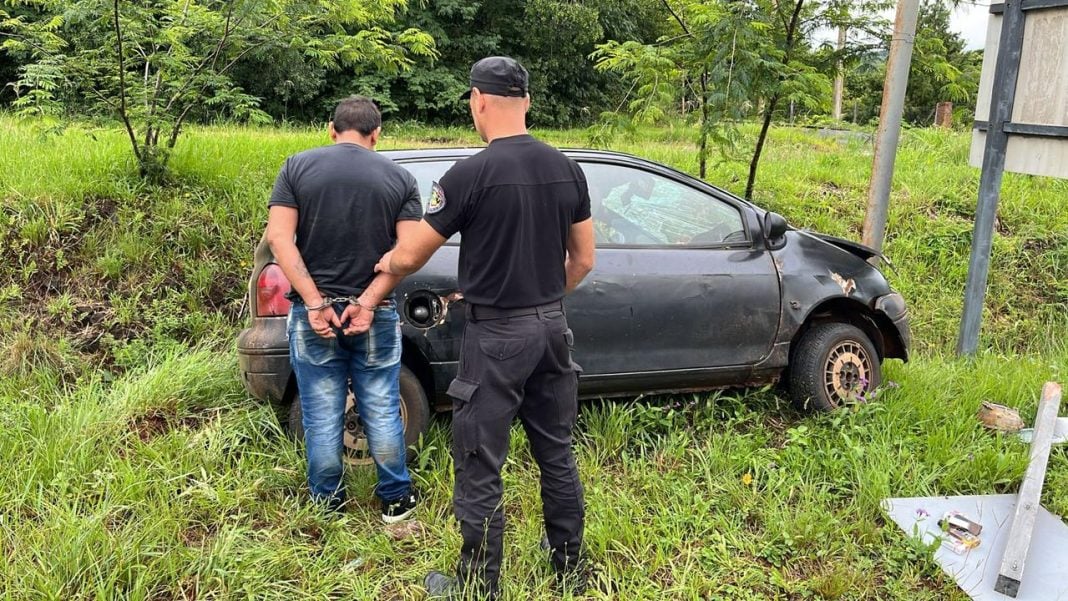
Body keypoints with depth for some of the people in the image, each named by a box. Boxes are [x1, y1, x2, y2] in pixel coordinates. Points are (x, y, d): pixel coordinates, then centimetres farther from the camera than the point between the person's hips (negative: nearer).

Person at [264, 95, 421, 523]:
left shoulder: (297, 167, 1)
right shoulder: (400, 178, 1)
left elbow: (279, 238, -9)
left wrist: (315, 303, -13)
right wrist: (367, 303, -14)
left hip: (312, 315, 0)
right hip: (376, 316, 0)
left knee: (322, 418, 11)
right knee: (382, 413, 13)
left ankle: (327, 506, 26)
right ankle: (396, 500, 26)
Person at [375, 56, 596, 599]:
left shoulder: (471, 174, -15)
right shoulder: (566, 169, 3)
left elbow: (411, 256, -6)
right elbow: (583, 259, 9)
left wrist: (385, 265, 16)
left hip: (496, 336, -7)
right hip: (553, 329, 7)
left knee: (479, 468, 5)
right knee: (557, 454, 18)